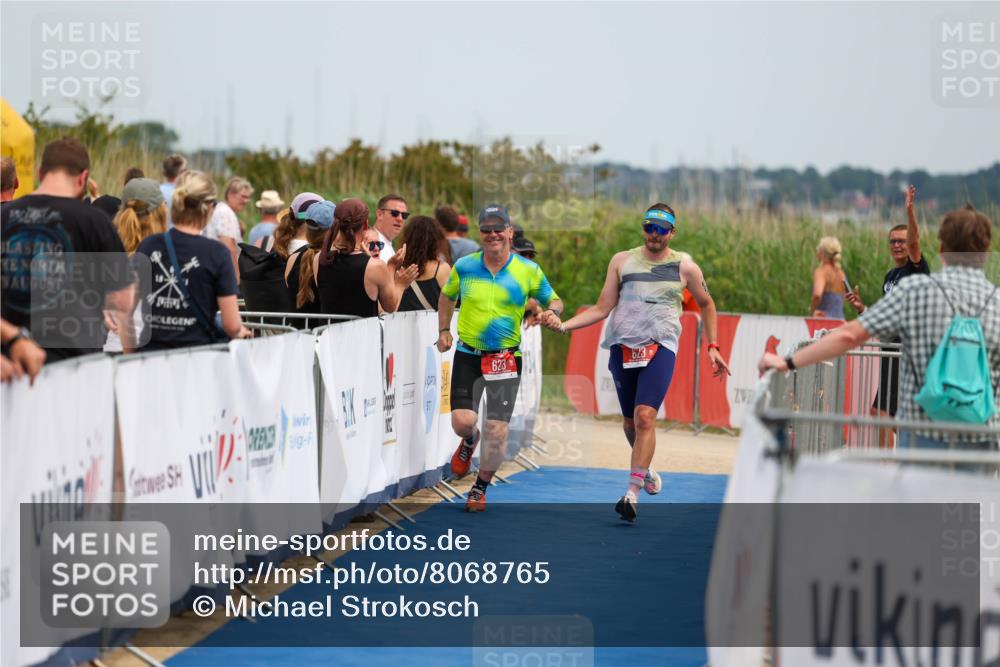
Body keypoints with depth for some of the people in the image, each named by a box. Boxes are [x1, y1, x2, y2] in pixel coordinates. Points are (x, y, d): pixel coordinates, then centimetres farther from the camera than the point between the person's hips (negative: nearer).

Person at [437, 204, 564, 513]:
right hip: (468, 355, 1)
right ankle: (469, 442, 28)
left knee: (497, 431, -5)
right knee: (462, 421, -12)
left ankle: (480, 488, 19)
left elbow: (554, 300, 10)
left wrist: (552, 312, -13)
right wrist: (444, 330, 10)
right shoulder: (464, 266, 0)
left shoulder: (528, 271, -3)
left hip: (507, 357, -1)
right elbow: (447, 296, 19)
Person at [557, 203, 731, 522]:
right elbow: (602, 308, 7)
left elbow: (707, 305, 20)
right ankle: (645, 470, 39)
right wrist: (563, 325, -5)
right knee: (630, 421, 11)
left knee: (645, 417, -19)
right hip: (623, 346, 3)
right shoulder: (622, 261, 9)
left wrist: (712, 347, 13)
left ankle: (632, 492, -21)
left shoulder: (685, 266, 6)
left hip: (660, 347, -3)